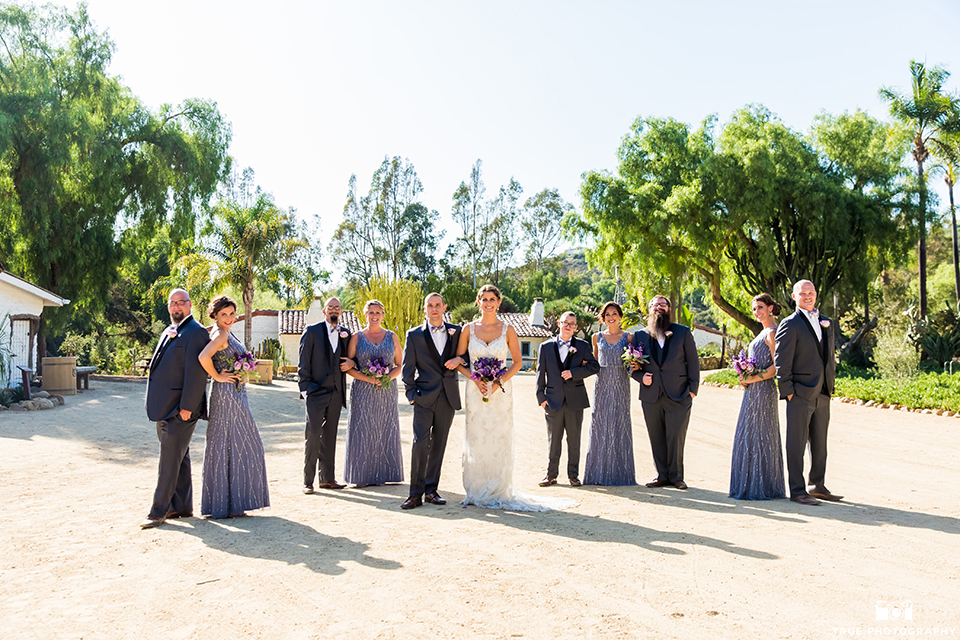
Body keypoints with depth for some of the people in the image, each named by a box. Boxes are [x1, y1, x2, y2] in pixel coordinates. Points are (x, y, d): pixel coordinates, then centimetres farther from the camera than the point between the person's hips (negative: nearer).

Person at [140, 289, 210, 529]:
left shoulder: (195, 332, -12)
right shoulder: (169, 332, 17)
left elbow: (196, 373, -18)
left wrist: (186, 407, -21)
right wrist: (155, 402, 17)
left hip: (180, 409, -9)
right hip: (165, 407, 9)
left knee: (170, 460, -5)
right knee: (179, 458, 14)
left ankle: (159, 511, 1)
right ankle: (182, 506, 22)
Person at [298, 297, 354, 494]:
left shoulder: (345, 333, 11)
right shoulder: (312, 331, -1)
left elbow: (349, 356, 23)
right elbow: (303, 362, -3)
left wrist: (351, 363, -1)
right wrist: (305, 387, -9)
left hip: (336, 393, 4)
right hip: (316, 391, -4)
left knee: (330, 436, 10)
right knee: (313, 436, -6)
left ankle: (327, 478, 19)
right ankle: (308, 481, 1)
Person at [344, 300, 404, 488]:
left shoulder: (391, 337, 8)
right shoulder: (357, 337, 4)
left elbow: (400, 365, 8)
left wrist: (388, 377, -11)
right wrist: (367, 378, -14)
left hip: (387, 392, 1)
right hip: (363, 392, -1)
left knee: (385, 430, 3)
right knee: (362, 431, -1)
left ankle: (382, 474, 12)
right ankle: (362, 475, 6)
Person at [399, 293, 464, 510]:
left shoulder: (457, 331, 10)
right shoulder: (414, 335, 5)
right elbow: (407, 369, 5)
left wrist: (459, 359, -5)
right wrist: (411, 394, -3)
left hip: (448, 398, 2)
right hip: (425, 397, -2)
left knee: (439, 444, 7)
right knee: (420, 443, -11)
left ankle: (431, 490, 16)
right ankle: (416, 493, -4)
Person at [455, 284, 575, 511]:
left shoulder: (507, 329, 2)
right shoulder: (469, 329, 3)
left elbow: (518, 362, 4)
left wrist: (499, 381, -10)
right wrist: (475, 379, -10)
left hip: (500, 391, 0)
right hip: (475, 390, 1)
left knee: (499, 439, 0)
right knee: (476, 440, 1)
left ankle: (499, 492, 10)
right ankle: (476, 492, 12)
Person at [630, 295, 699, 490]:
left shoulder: (683, 332, 7)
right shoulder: (640, 335, 10)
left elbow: (693, 362, 5)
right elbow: (633, 365, 14)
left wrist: (693, 389, -2)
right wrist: (641, 376, -6)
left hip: (678, 395, -2)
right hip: (651, 395, 2)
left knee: (676, 437, -3)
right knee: (656, 438, 6)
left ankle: (676, 476, 11)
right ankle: (662, 475, 16)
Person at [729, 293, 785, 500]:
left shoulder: (772, 333, -12)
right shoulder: (763, 332, 18)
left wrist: (752, 379, -18)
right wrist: (745, 378, 8)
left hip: (762, 390, -10)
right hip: (753, 391, 10)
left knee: (758, 436, -5)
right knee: (748, 436, 11)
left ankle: (760, 488, 3)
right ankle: (750, 486, 18)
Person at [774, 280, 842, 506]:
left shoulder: (826, 323, 15)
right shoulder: (790, 324, -7)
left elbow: (829, 356, 21)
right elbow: (782, 362, -10)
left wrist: (830, 384, 14)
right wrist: (787, 392, -13)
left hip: (822, 394, 7)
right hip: (801, 394, -7)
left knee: (820, 444, 14)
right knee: (796, 444, 0)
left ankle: (818, 486, 26)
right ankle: (797, 490, 7)